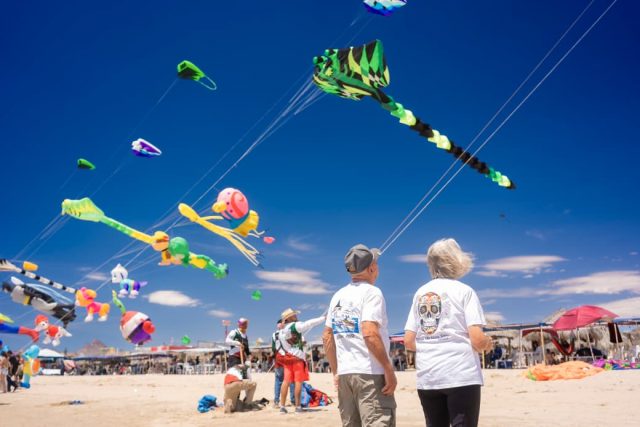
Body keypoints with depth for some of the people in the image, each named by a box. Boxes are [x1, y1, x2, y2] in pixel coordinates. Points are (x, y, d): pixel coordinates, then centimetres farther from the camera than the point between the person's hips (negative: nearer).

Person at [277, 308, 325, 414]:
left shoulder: (281, 332, 14)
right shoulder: (295, 326, -9)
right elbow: (310, 323, -12)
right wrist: (324, 318, -6)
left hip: (287, 357, 7)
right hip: (297, 357, -7)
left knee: (286, 381, 4)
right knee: (298, 381, -1)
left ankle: (282, 406, 3)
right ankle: (298, 406, 1)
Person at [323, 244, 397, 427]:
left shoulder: (338, 296, 13)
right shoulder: (371, 292, -8)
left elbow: (327, 337, 14)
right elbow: (369, 333, -20)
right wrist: (389, 369, -15)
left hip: (344, 373, 8)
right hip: (369, 372, -7)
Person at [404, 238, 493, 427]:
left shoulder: (420, 293, 10)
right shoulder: (463, 291, -2)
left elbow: (409, 341, 7)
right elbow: (477, 340, -10)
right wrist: (488, 344, 11)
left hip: (427, 378, 5)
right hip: (461, 375, -4)